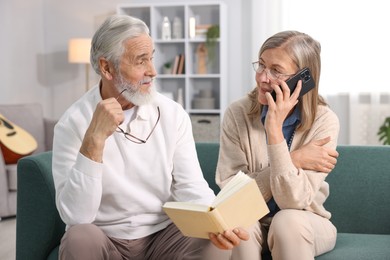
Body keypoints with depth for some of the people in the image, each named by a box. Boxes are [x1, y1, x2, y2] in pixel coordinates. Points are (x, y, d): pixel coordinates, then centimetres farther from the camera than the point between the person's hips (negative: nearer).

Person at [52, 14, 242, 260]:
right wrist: (94, 139, -30)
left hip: (163, 235, 2)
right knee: (80, 238, -33)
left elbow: (191, 187, -8)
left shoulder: (173, 114, -3)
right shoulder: (73, 123, -12)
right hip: (104, 240, -1)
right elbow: (76, 216, -21)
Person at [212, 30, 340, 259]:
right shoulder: (237, 114, -13)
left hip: (304, 225, 0)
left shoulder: (324, 121, -16)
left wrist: (274, 129, -31)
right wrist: (294, 160, -24)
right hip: (252, 222, 0)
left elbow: (293, 201, -24)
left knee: (287, 221, -32)